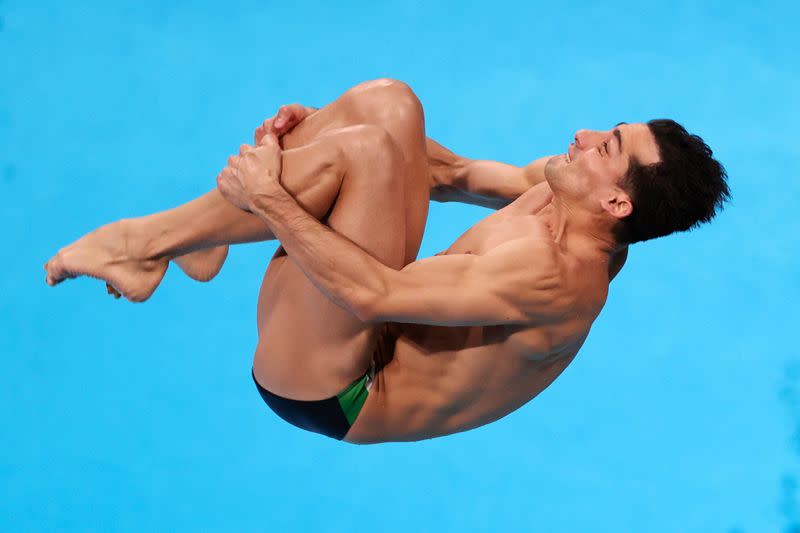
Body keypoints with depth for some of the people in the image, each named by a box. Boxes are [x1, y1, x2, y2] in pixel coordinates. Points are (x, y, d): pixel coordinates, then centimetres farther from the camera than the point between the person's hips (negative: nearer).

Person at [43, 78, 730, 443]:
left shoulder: (555, 276, -28)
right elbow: (458, 176, 15)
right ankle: (200, 232, -4)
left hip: (325, 392, -10)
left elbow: (379, 293, -30)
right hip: (370, 334, 10)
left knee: (367, 146, -28)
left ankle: (141, 243, -13)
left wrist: (272, 200, -23)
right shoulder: (563, 192, 0)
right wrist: (317, 133, 6)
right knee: (388, 104, 0)